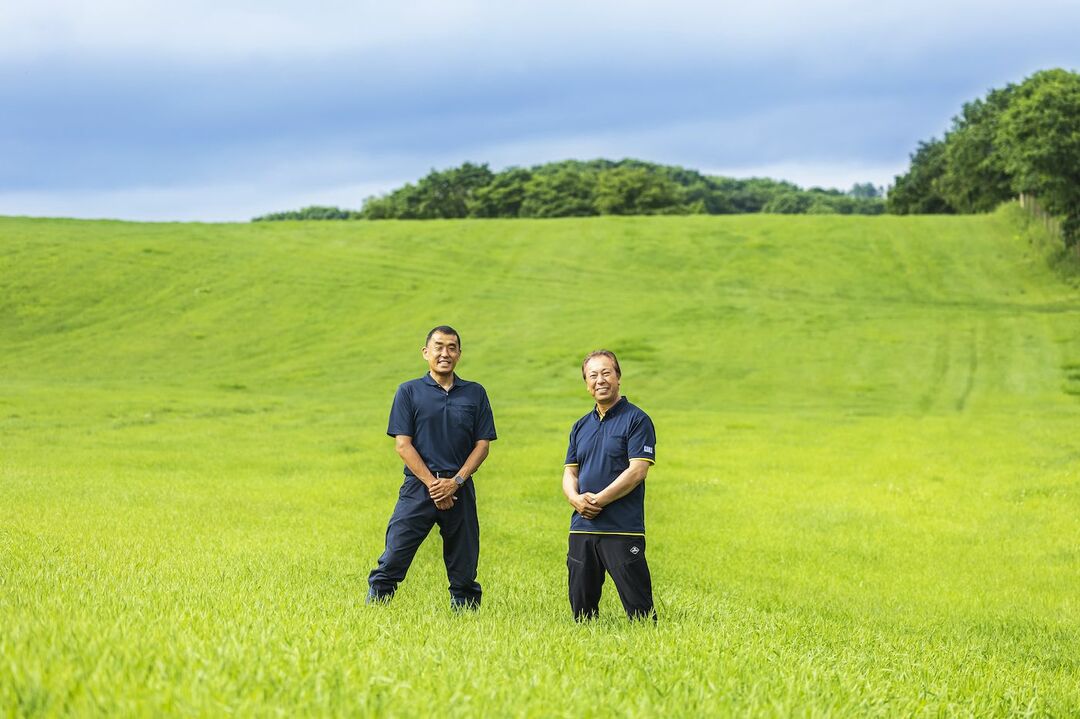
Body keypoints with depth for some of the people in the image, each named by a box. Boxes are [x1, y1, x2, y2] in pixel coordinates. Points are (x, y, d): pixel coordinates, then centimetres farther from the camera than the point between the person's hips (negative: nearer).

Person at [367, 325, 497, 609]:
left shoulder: (475, 394, 10)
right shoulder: (409, 392, 4)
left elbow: (482, 445, 5)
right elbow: (403, 444, -1)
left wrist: (455, 482, -9)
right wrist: (432, 483, -11)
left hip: (460, 488, 2)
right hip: (418, 486, -2)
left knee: (464, 570, 6)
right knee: (392, 561, -8)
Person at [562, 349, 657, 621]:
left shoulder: (636, 420, -3)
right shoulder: (581, 426, 17)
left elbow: (637, 470, -11)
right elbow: (569, 472, 15)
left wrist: (599, 500, -15)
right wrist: (575, 498, -7)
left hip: (622, 529, -6)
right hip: (582, 528, 6)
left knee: (640, 610, -7)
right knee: (581, 610, 9)